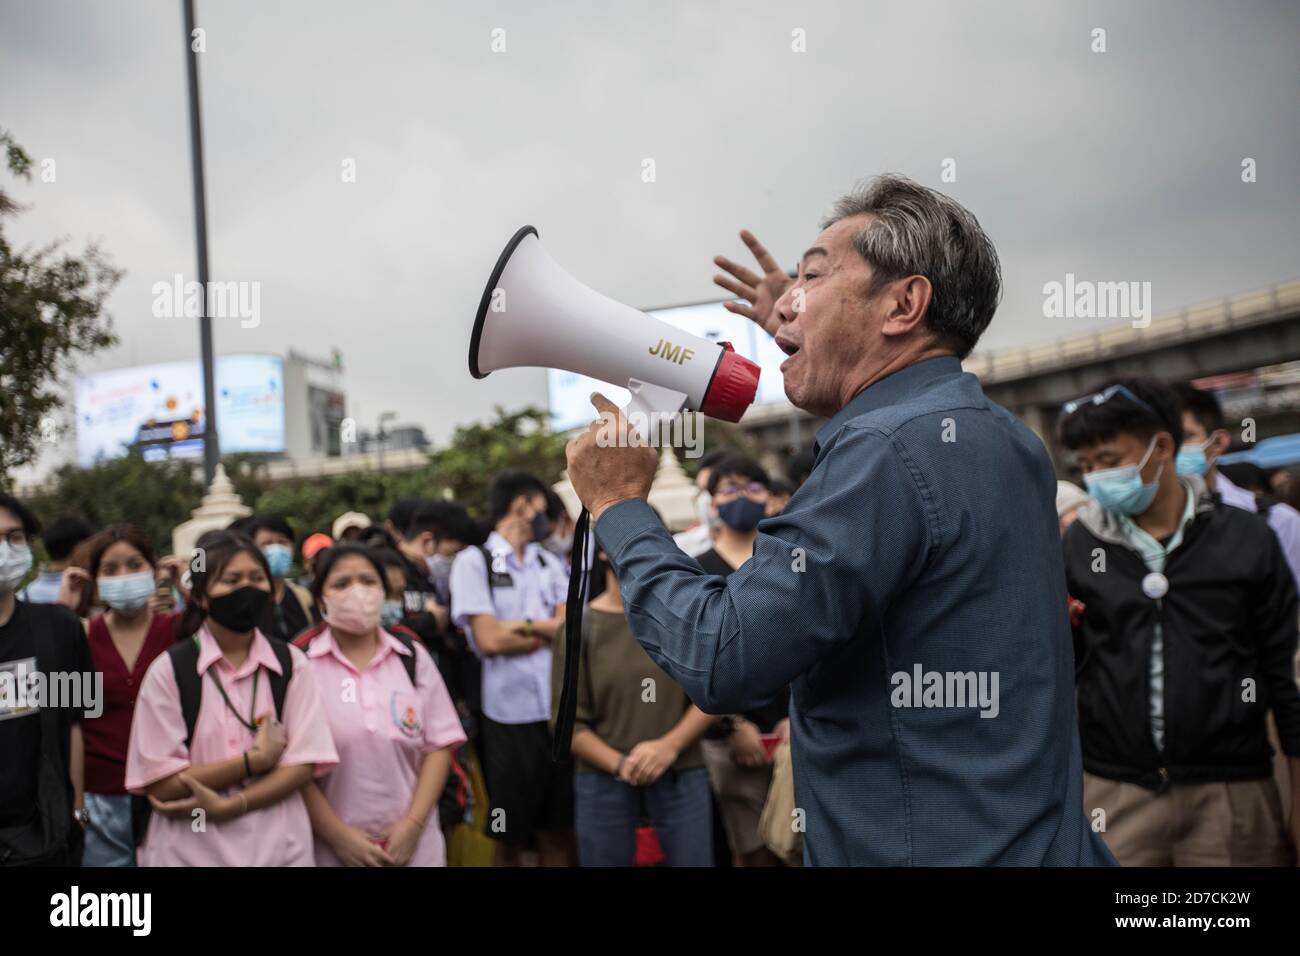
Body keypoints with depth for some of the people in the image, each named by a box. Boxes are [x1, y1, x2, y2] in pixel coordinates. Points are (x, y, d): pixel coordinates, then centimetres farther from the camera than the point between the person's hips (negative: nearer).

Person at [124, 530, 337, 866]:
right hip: (192, 851, -1)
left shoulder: (291, 663, 0)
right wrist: (255, 760, -12)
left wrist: (226, 806, -16)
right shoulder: (169, 670, -6)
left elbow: (303, 765, -6)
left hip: (279, 847, 2)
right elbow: (162, 785, -10)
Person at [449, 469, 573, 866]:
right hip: (509, 715, -4)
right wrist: (548, 631, 0)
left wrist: (524, 626, -9)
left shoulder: (549, 562, 14)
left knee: (558, 832, 12)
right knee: (509, 837, 9)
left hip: (559, 712, 5)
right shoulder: (473, 561, -2)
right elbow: (488, 640, -10)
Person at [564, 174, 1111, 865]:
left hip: (931, 847, -9)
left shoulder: (891, 450, -21)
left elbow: (722, 662, -25)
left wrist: (619, 507, -10)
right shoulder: (1009, 441, 7)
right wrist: (807, 342, 29)